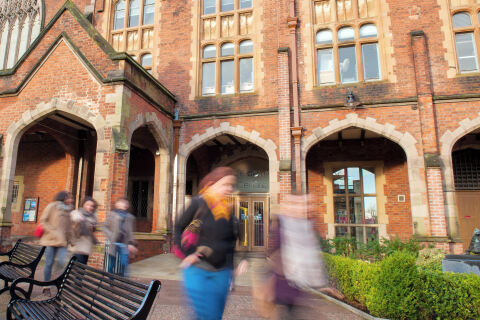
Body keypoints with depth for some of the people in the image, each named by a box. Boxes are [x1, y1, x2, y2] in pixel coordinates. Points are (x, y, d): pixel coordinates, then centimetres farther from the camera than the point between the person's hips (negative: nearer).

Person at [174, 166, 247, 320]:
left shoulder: (230, 210, 4)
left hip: (221, 273, 5)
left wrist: (241, 259, 1)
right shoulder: (199, 203, -8)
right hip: (197, 270, -4)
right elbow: (178, 228, -2)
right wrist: (187, 253, -10)